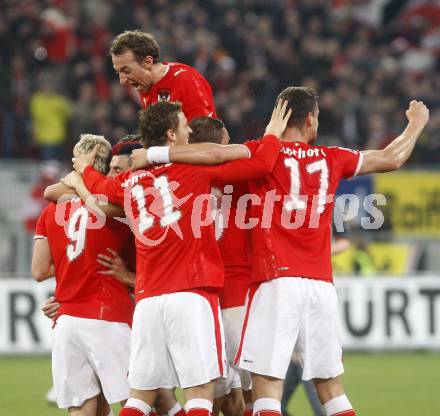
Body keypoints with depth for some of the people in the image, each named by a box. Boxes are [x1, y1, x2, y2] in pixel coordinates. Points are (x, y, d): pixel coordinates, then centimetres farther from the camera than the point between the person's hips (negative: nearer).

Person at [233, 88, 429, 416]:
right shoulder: (331, 159, 12)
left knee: (267, 384, -9)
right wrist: (417, 122, 43)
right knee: (331, 385, 14)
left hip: (277, 283, -4)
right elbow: (392, 158, 26)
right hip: (322, 286, 4)